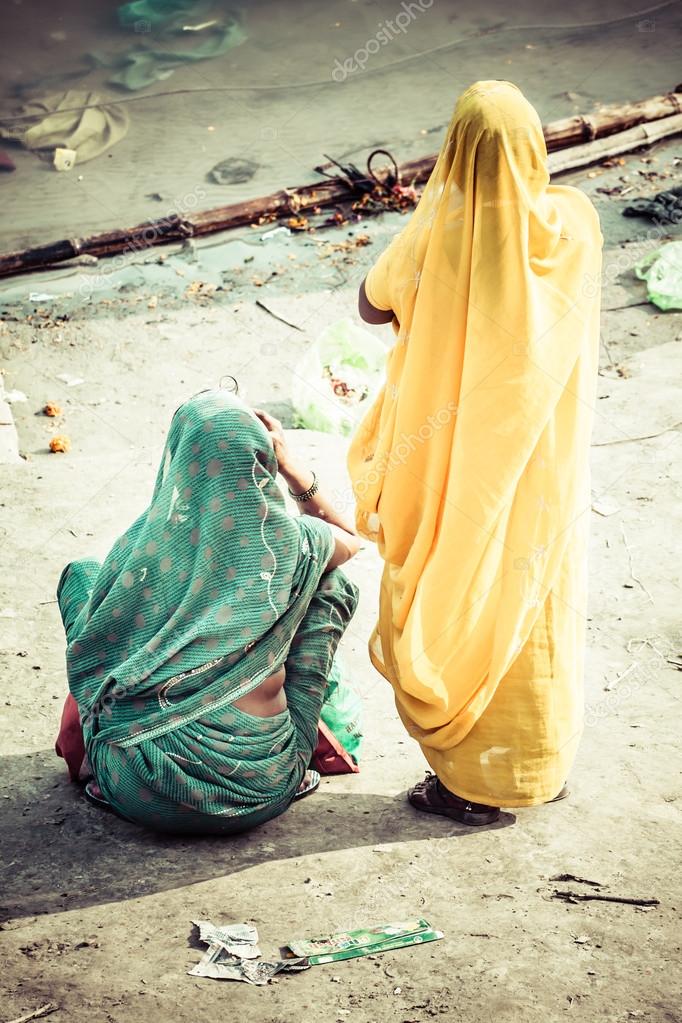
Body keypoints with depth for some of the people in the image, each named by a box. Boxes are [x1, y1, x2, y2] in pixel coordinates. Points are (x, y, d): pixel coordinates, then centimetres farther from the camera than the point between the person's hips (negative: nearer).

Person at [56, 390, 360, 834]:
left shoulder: (144, 543, -7)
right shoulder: (291, 541, -6)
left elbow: (87, 657, 8)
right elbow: (350, 539, 21)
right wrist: (293, 468, 15)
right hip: (262, 794, 0)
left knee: (81, 573, 20)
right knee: (334, 583, 19)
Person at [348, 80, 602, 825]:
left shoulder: (437, 239, -22)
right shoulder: (574, 225, -12)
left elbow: (371, 304, -3)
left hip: (458, 466, -3)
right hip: (545, 462, 3)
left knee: (458, 612, 12)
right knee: (536, 605, 18)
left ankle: (472, 782, 20)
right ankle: (540, 765, 32)